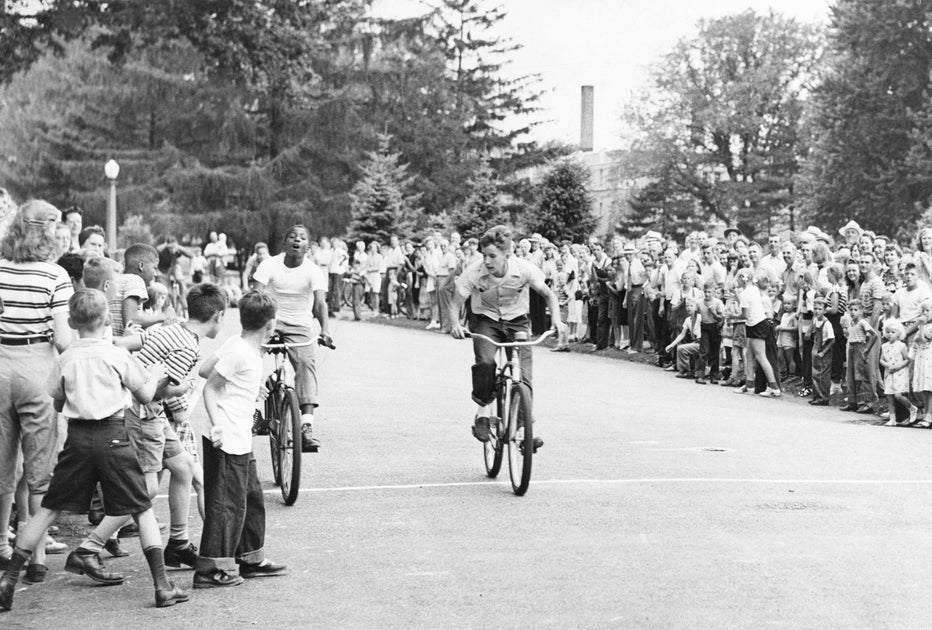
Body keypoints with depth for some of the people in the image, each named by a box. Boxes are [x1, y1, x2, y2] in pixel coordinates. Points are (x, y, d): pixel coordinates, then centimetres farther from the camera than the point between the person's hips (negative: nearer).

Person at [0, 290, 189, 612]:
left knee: (48, 509, 9)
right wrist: (155, 375, 25)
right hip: (112, 435, -2)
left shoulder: (66, 358, 2)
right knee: (142, 509, 6)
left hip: (78, 437, 2)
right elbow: (145, 396, 6)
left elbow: (57, 404, 12)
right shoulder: (118, 355, -3)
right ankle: (162, 585, 1)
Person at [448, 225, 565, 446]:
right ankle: (483, 412, -10)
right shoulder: (474, 273, -22)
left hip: (516, 321, 1)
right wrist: (455, 324, -35)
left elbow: (548, 295, -6)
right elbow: (456, 304, -14)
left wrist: (556, 318, -23)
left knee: (523, 376, -14)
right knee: (485, 363, -30)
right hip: (485, 321, -1)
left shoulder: (524, 269, -21)